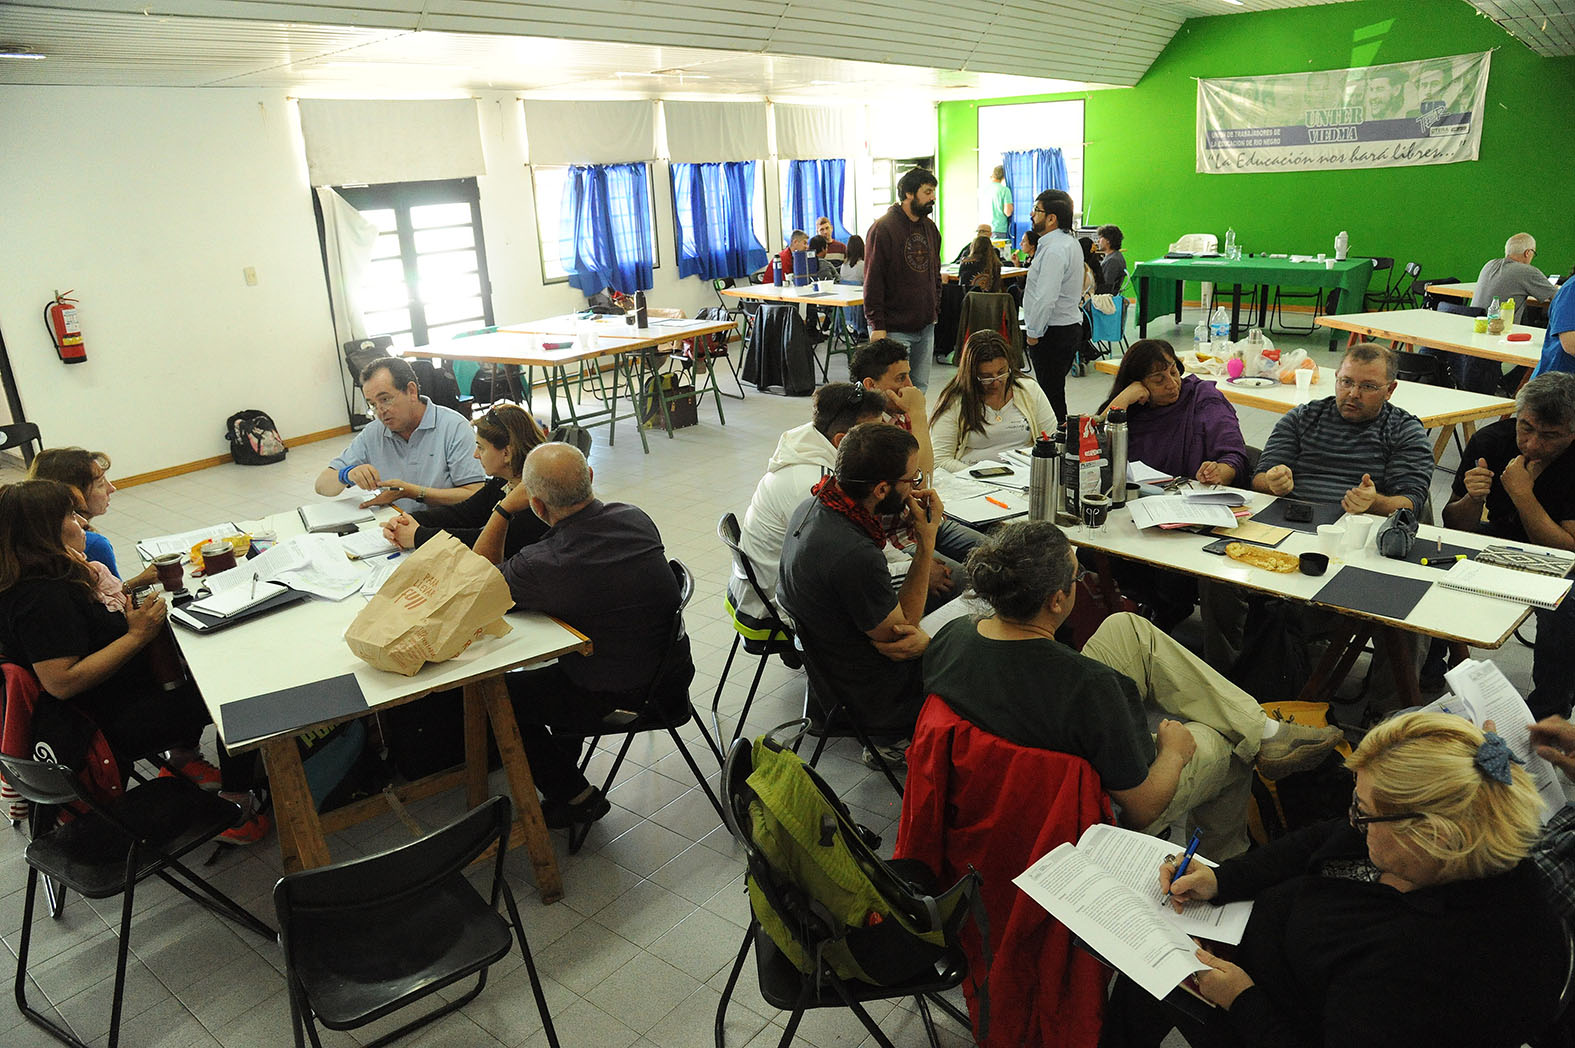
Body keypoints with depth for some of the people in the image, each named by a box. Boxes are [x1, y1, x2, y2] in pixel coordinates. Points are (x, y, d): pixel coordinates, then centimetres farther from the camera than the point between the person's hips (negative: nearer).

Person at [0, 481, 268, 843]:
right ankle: (237, 807, 3)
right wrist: (137, 636, -29)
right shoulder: (41, 598, -29)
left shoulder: (40, 579, 3)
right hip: (108, 729, -11)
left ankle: (183, 757, 25)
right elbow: (61, 682, -33)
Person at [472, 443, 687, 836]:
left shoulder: (542, 567, -29)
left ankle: (576, 799, 23)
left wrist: (504, 508, -9)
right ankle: (564, 765, 50)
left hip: (616, 695, -7)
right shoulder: (634, 518, -11)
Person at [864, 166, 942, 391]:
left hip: (926, 327, 7)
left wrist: (935, 310, 16)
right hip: (895, 328, -7)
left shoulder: (930, 228, 13)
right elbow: (872, 280, -12)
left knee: (920, 389, 11)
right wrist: (877, 325, -15)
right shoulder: (883, 228, -10)